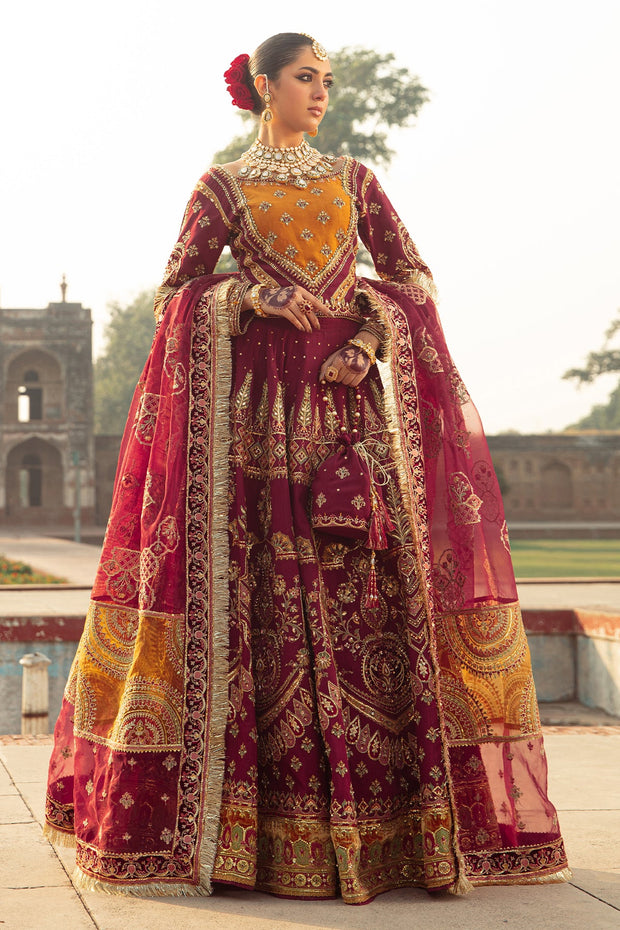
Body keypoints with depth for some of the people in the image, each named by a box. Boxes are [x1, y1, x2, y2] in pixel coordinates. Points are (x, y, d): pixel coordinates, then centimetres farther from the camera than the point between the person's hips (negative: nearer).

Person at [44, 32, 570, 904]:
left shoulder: (354, 178, 18)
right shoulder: (221, 187, 11)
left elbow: (414, 277, 10)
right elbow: (174, 295, 3)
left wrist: (371, 340, -8)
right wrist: (257, 293, -12)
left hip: (351, 400, 2)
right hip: (259, 405, -2)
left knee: (369, 593, -6)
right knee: (266, 595, -8)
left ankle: (378, 812, -2)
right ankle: (270, 820, -4)